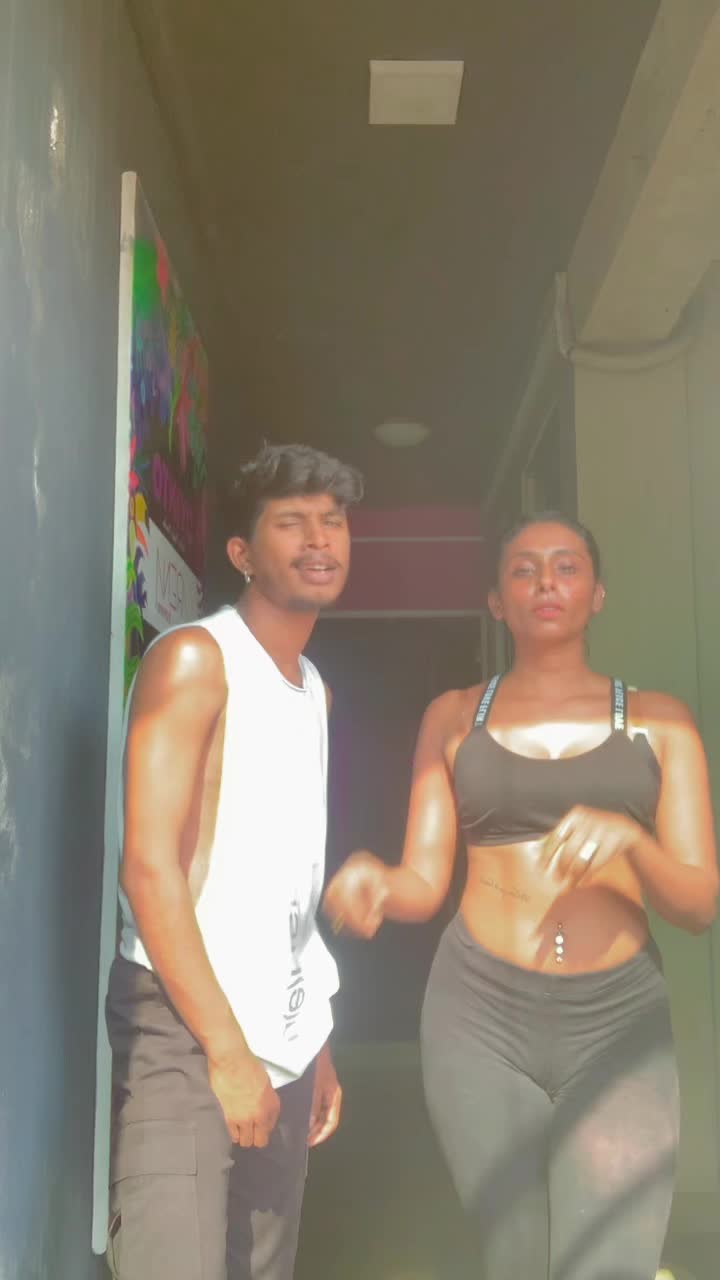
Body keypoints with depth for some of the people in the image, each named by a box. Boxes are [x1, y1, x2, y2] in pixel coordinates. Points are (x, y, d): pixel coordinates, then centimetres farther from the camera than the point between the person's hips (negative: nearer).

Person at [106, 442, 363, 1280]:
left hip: (281, 1046, 8)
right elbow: (150, 866, -16)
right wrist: (226, 1049, -16)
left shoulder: (315, 689, 16)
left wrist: (312, 1042, 14)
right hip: (184, 1035, -7)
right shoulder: (194, 659, -8)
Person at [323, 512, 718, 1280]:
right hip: (482, 1015, 1)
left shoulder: (657, 721, 6)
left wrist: (629, 839, -20)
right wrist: (374, 878, -20)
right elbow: (423, 884, 3)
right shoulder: (454, 717, 7)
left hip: (618, 1023, 0)